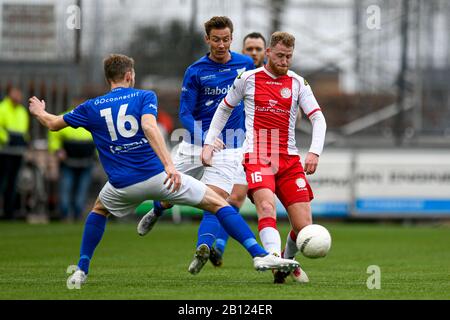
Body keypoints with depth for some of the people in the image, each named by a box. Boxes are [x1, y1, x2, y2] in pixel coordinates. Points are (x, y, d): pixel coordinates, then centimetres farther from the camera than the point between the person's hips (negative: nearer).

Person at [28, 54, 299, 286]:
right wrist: (169, 165, -28)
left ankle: (81, 271, 25)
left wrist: (40, 112, 47)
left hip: (123, 186, 3)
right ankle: (260, 255, -12)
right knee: (219, 204, 3)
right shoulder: (144, 97, 3)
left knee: (99, 211, 36)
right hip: (157, 176, -3)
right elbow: (149, 126, -18)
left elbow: (53, 124, 23)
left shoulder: (91, 108, 12)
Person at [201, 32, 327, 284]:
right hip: (256, 156, -2)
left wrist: (314, 152, -14)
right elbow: (224, 109, 19)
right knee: (266, 206, -30)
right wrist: (209, 143, 11)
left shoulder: (298, 83, 9)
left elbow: (318, 119, 3)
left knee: (304, 226, -3)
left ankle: (288, 260, 27)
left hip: (289, 159, 2)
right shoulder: (248, 79, 6)